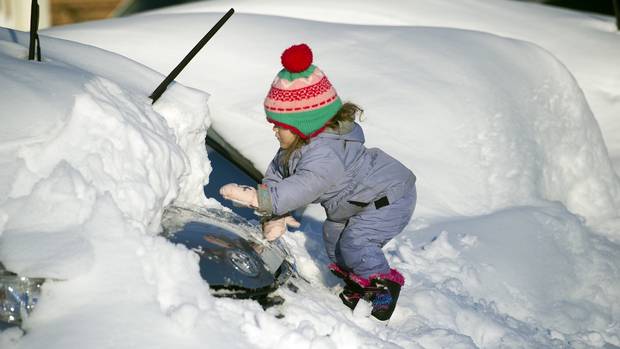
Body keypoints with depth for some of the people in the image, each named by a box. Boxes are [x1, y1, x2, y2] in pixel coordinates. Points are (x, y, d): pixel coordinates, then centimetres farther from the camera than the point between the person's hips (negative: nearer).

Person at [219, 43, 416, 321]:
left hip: (389, 198, -10)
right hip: (355, 203, 10)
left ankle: (383, 284, -1)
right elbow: (276, 175, -5)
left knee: (355, 241, -20)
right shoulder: (295, 146, -3)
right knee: (334, 233, 17)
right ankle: (355, 281, 30)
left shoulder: (323, 154, -38)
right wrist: (275, 217, -20)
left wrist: (256, 197, -55)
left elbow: (302, 188, -49)